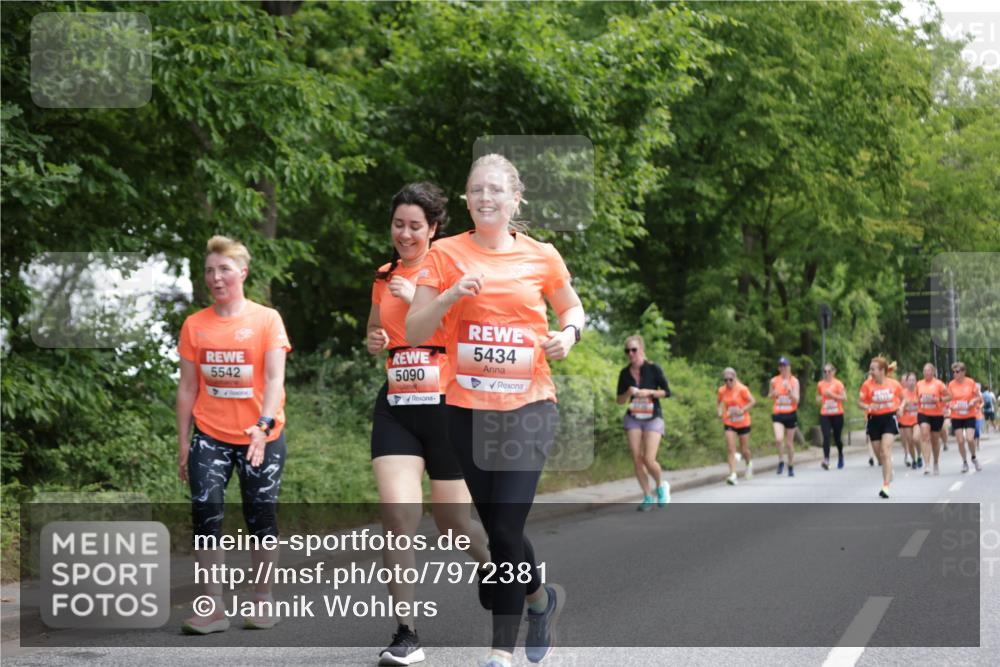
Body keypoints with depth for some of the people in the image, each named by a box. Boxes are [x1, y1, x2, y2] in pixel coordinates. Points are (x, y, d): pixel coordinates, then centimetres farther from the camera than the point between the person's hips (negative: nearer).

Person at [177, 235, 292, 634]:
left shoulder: (267, 319, -2)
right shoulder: (195, 325, 6)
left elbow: (274, 378, -10)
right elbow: (187, 387, 8)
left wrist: (263, 425, -25)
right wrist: (183, 443, 4)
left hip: (261, 436, -2)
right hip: (210, 436, 2)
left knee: (261, 515, 6)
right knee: (205, 511, -10)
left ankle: (263, 602, 20)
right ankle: (213, 609, -7)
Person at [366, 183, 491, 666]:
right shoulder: (385, 277, 11)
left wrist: (419, 298, -21)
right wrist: (374, 340, 6)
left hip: (446, 406, -3)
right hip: (395, 408, 3)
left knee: (453, 520, 7)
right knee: (397, 515, -14)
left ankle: (491, 565, 42)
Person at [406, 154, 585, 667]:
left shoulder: (542, 257, 2)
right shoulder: (446, 254, 0)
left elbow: (571, 307, 20)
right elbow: (413, 332, -2)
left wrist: (568, 333, -2)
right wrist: (450, 295, -18)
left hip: (529, 406, -1)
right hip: (468, 408, 2)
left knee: (506, 528, -11)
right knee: (498, 527, 10)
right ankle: (542, 597, 40)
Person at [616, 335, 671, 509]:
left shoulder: (653, 369, -7)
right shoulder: (624, 373, 2)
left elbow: (667, 391, -3)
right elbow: (620, 401, 7)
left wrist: (649, 392, -18)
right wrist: (628, 393, -14)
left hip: (653, 418, -3)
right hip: (633, 418, 3)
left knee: (649, 459, -15)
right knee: (636, 459, -7)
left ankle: (660, 486, 15)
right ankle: (648, 498, 5)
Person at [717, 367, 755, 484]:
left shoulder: (742, 389, -13)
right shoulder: (722, 391, -2)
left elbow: (753, 401, -15)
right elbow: (718, 402, 16)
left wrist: (742, 410, -25)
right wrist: (719, 411, -2)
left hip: (743, 423, -2)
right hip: (729, 423, 2)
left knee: (744, 449, 10)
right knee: (731, 449, -11)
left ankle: (749, 464, 43)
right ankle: (733, 475, -17)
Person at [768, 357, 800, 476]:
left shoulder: (794, 381, -2)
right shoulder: (774, 381, 3)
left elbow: (796, 400, -8)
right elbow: (770, 396, 17)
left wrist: (789, 390, -23)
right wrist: (773, 394, -5)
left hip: (791, 414, 0)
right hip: (778, 414, 0)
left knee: (789, 442, 7)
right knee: (779, 439, -22)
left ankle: (791, 467, 22)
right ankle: (781, 461, -1)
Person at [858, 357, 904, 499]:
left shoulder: (894, 384, -3)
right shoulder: (867, 384, -4)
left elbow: (902, 398, 14)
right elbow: (861, 402, 0)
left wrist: (900, 408, -4)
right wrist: (867, 407, -21)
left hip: (889, 419, -2)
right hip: (874, 419, 2)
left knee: (885, 451, -16)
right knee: (879, 454, 9)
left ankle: (886, 486, -18)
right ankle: (889, 472, 41)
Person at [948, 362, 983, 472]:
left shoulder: (971, 382, -6)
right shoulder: (951, 384, -2)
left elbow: (978, 397, 4)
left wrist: (974, 401, -17)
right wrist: (951, 406, -16)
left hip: (970, 416, -1)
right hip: (956, 417, 1)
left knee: (970, 439, -13)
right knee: (960, 441, -2)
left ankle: (974, 458, 15)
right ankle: (964, 462, 18)